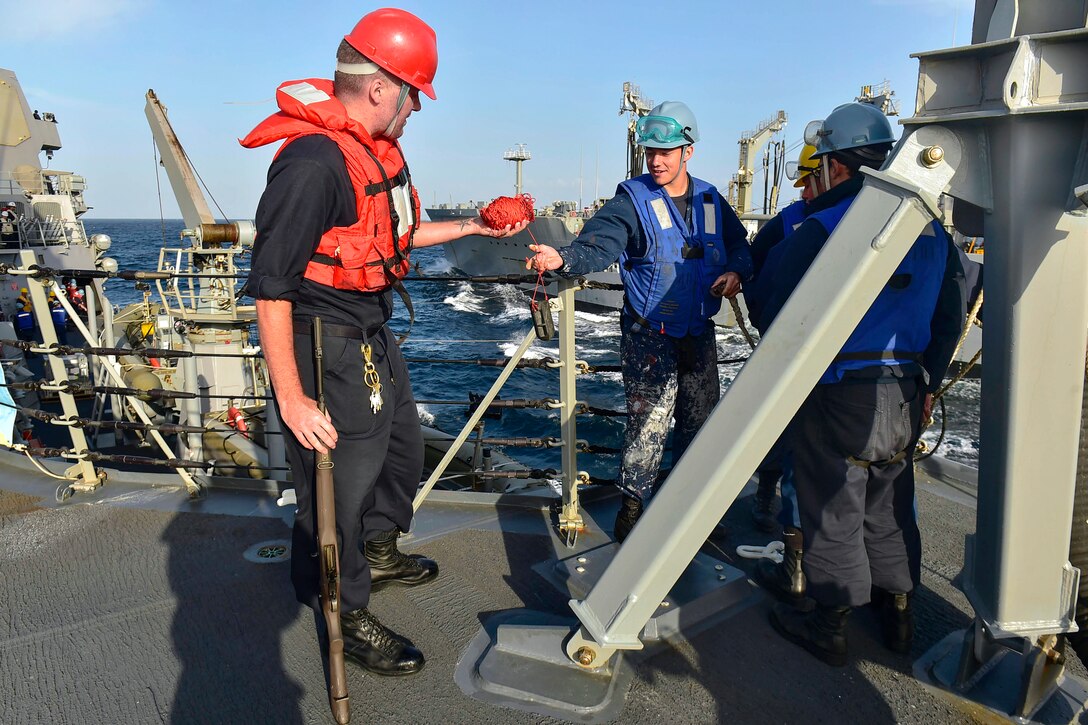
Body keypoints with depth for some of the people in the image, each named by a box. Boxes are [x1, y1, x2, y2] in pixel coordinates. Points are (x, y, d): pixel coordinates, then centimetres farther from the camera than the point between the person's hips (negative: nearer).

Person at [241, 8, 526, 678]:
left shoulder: (379, 149, 7)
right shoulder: (313, 161, -24)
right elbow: (271, 285, -25)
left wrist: (471, 227, 26)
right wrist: (292, 399, -25)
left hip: (374, 338, 11)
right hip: (328, 349, -10)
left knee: (404, 451, 25)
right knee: (340, 483, 3)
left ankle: (378, 553, 50)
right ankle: (347, 616, 26)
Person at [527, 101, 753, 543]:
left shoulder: (709, 200, 7)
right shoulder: (633, 199, -8)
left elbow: (739, 244, 17)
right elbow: (598, 244, -24)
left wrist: (736, 271, -6)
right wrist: (563, 259, -44)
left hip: (699, 332, 6)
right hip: (649, 334, -5)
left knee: (700, 417, 14)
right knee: (649, 420, -7)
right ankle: (633, 504, 12)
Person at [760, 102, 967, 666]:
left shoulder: (819, 228, -13)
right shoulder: (932, 228, 6)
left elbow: (778, 315, -10)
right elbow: (951, 315, 13)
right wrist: (927, 383, 20)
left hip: (837, 392, -6)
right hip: (904, 395, 6)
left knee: (832, 512, 7)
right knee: (890, 508, 20)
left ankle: (830, 625, 19)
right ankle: (898, 613, 34)